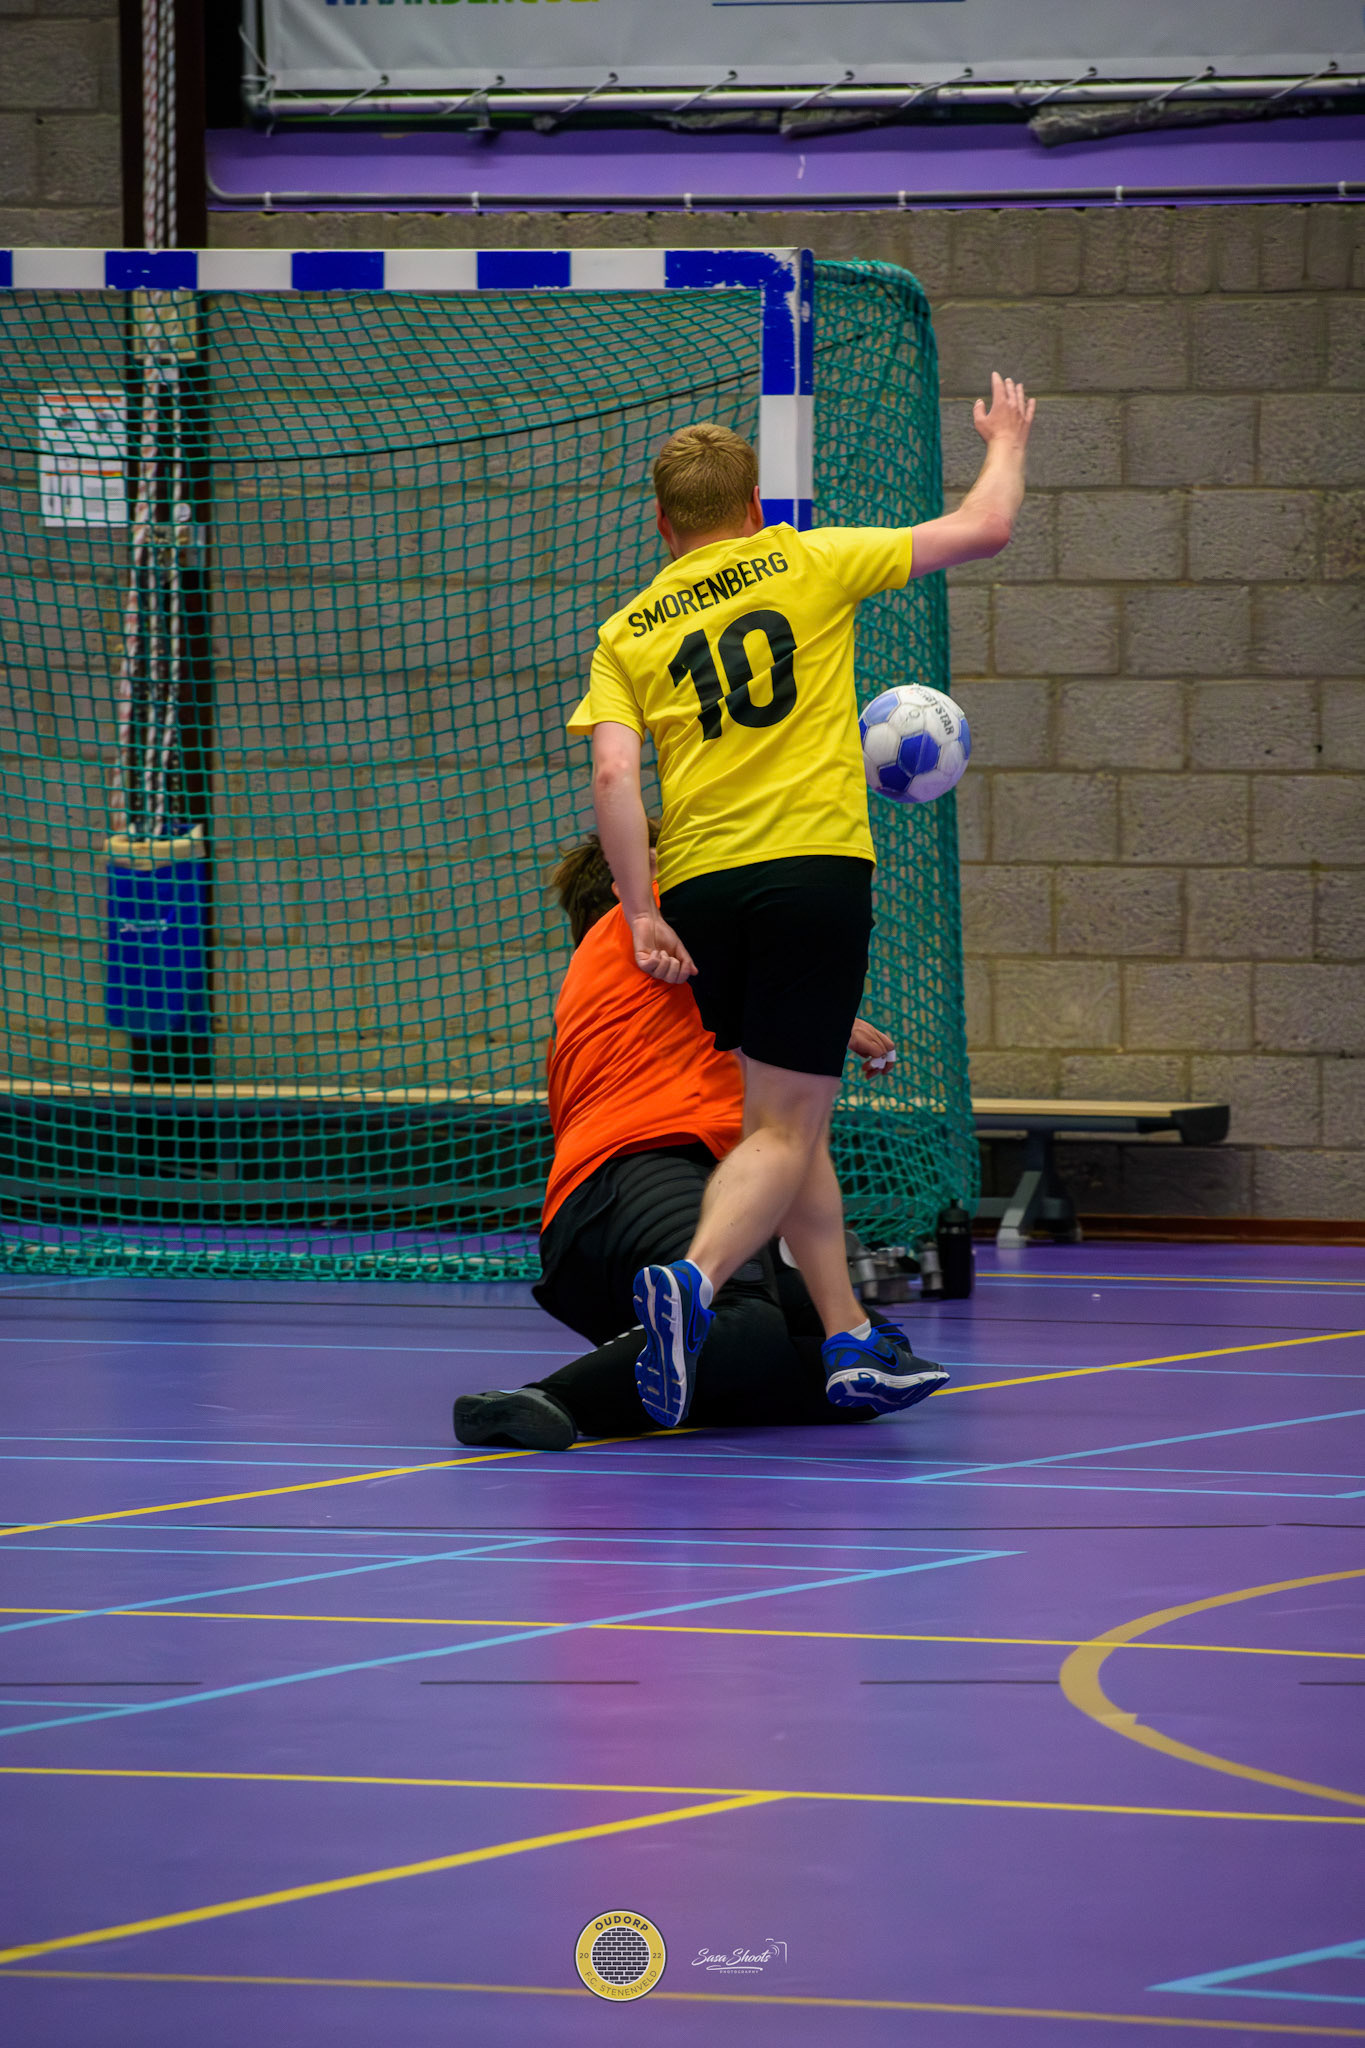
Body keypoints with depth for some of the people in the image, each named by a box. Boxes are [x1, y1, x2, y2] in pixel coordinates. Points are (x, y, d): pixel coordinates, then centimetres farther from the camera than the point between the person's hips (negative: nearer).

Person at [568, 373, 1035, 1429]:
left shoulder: (629, 631, 12)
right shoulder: (808, 565, 7)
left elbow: (615, 774, -3)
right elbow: (984, 528, 13)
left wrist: (643, 914, -5)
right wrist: (1007, 443, 32)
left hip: (698, 886, 3)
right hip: (815, 866, -3)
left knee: (791, 1119, 17)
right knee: (784, 1131, -6)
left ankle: (850, 1340, 16)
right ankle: (690, 1284, -31)